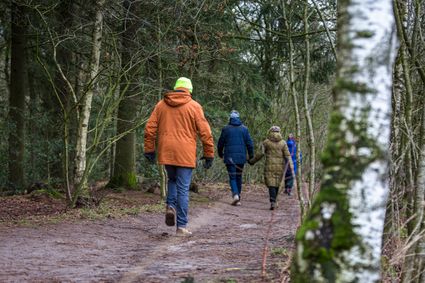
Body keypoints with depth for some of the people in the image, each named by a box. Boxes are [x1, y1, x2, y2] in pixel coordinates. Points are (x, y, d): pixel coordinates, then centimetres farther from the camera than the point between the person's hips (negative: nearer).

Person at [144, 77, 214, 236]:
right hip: (185, 154, -3)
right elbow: (205, 132, -4)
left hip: (166, 153, 3)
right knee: (183, 189, 1)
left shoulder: (161, 105, 8)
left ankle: (171, 206, 1)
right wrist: (209, 154, 2)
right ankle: (181, 226, 1)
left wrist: (149, 149, 11)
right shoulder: (194, 106, -1)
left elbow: (150, 129, 5)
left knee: (172, 180, 26)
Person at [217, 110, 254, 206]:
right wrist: (251, 156, 11)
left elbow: (220, 143, 4)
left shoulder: (226, 129, -2)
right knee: (239, 177, 13)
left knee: (232, 177, -1)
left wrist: (220, 154, 22)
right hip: (241, 158, 2)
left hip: (230, 157, -2)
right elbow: (249, 143, 2)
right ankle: (238, 199, 16)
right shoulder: (244, 129, 3)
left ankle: (235, 194, -24)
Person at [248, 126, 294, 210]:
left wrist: (252, 161, 7)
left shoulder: (266, 142, -2)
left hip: (269, 166, -2)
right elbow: (287, 155, -5)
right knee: (276, 184, 15)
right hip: (280, 167, 2)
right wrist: (291, 166, -8)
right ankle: (273, 201, 24)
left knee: (271, 184, -4)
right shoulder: (283, 143, 2)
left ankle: (273, 202, -22)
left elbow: (260, 154, -5)